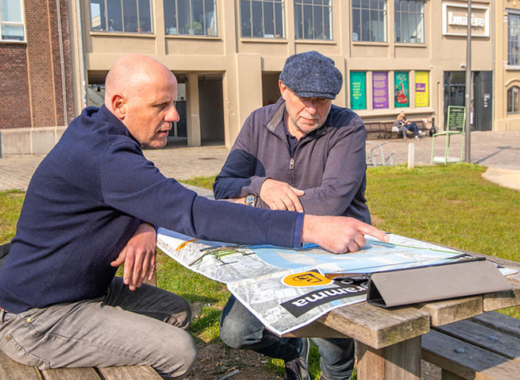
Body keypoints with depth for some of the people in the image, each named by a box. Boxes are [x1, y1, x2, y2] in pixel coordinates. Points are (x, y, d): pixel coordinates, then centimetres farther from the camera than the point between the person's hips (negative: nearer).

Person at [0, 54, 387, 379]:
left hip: (84, 288, 10)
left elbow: (154, 197, 10)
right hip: (39, 319, -10)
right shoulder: (104, 156, -31)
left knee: (176, 312, 12)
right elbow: (194, 214, -39)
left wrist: (145, 228, -15)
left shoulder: (96, 129, 2)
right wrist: (310, 228, -43)